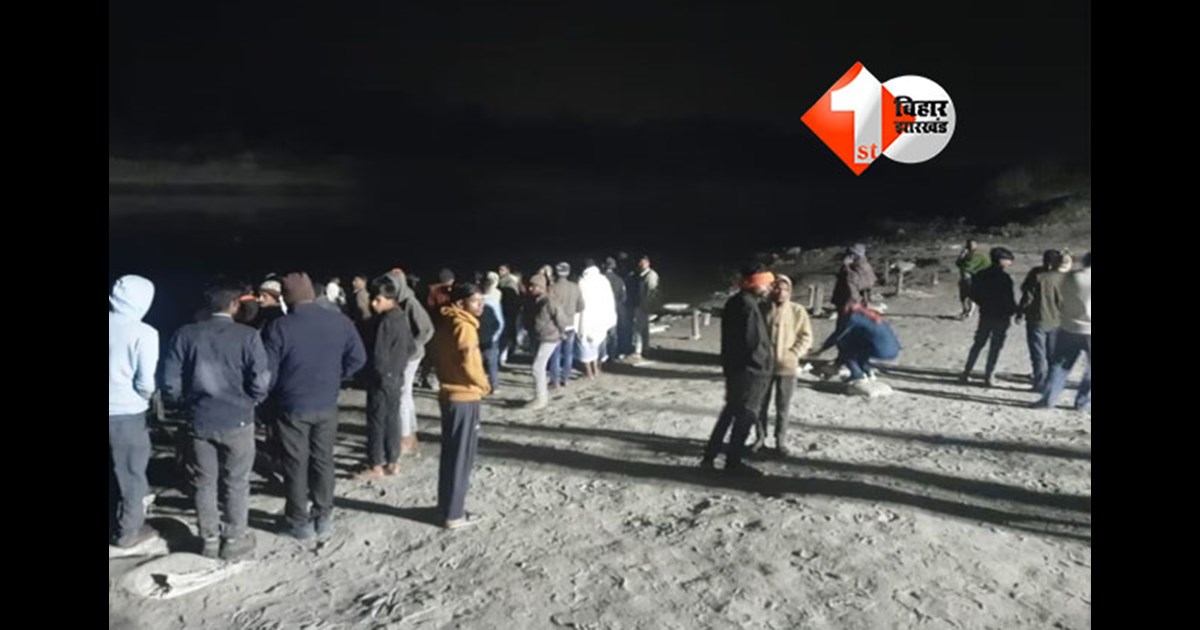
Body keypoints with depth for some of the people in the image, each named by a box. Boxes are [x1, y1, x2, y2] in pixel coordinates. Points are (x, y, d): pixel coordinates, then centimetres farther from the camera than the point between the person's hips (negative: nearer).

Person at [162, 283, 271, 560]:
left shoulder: (185, 334, -3)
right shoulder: (247, 335, -12)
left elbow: (170, 383, -3)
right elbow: (260, 383, -15)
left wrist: (187, 402, 15)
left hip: (200, 420, 3)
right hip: (237, 420, -2)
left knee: (204, 483, 15)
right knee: (236, 483, 11)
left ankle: (209, 540, 24)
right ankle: (235, 540, 19)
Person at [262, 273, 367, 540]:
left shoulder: (279, 327, -17)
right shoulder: (340, 321, -7)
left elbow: (267, 372, -12)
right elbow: (358, 358, 0)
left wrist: (276, 391, 8)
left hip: (293, 406, -3)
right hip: (327, 405, 3)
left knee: (296, 464, 10)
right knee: (323, 460, 16)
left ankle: (299, 522, 19)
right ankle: (323, 517, 25)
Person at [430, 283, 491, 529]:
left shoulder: (446, 323, 11)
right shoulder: (464, 326, -18)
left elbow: (439, 356, 16)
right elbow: (468, 363, -26)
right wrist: (483, 384, -10)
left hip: (449, 394, 9)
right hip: (464, 398, -9)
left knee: (451, 454, 18)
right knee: (461, 456, 0)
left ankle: (447, 505, 29)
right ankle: (454, 514, 8)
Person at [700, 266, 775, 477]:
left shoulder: (734, 302, 10)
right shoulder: (749, 306, -22)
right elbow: (754, 342, -24)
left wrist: (729, 362, 19)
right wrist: (764, 363, -11)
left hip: (733, 366, 10)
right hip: (750, 370, -10)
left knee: (730, 412, 18)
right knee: (745, 416, 2)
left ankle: (710, 456, 22)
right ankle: (733, 462, 11)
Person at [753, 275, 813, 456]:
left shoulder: (798, 311, -4)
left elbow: (806, 337, -1)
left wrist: (793, 354, -11)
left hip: (786, 366, -2)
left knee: (782, 407, 6)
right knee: (760, 404, 10)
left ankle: (781, 441, 17)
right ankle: (760, 438, 25)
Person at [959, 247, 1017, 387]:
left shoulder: (981, 275, 1)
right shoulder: (1004, 278, -19)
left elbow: (974, 295, 6)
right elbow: (1009, 300, -17)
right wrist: (1012, 311, 2)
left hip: (985, 315, 5)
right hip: (1001, 317, -5)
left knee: (978, 344, 14)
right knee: (995, 346, 6)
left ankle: (966, 373, 13)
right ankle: (989, 375, 12)